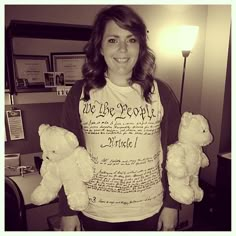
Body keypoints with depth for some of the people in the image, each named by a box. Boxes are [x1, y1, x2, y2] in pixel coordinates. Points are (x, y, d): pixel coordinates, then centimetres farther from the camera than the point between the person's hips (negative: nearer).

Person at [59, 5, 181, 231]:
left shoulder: (160, 93, -8)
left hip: (148, 210, 1)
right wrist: (67, 210, -1)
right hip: (94, 211, 0)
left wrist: (171, 204, 1)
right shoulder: (79, 93, -8)